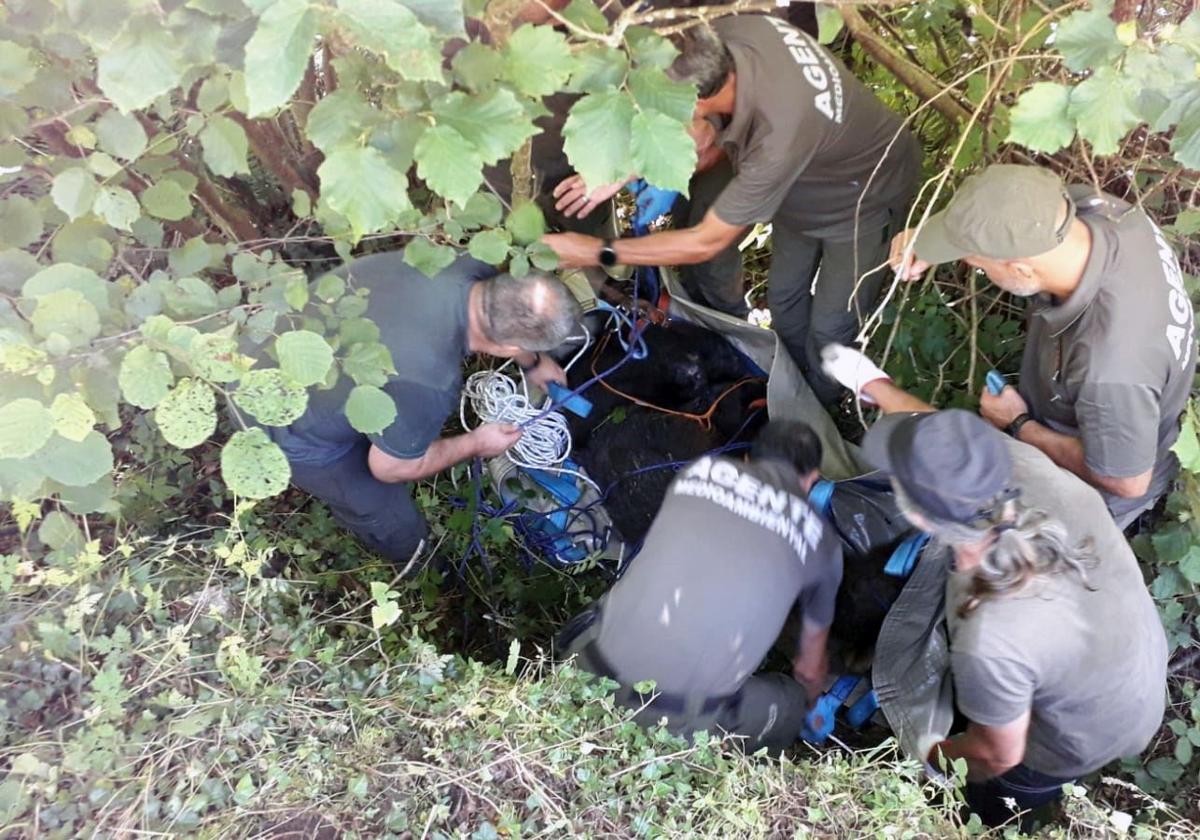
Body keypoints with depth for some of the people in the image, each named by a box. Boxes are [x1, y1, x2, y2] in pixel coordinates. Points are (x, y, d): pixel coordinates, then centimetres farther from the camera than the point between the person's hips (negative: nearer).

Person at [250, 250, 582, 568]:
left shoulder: (467, 266, -21)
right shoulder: (426, 385, -40)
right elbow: (388, 468, -18)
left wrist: (533, 362, 20)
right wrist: (476, 443, -6)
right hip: (287, 424, -6)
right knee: (388, 521, 16)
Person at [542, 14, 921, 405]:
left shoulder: (780, 136, -47)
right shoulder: (726, 34, -29)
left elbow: (706, 241, -33)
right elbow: (715, 144, -11)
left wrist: (597, 252, -27)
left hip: (864, 198, -6)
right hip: (806, 183, 7)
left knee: (830, 327, 5)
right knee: (783, 298, 19)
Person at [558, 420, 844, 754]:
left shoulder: (701, 469, 16)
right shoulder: (820, 539, 15)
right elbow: (811, 668, 32)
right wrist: (806, 699, 56)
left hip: (599, 672, 3)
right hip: (688, 714, -3)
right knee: (788, 708, 25)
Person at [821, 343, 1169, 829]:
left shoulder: (991, 641, -47)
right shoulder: (1026, 466, -33)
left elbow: (1000, 754, -24)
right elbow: (946, 436, -9)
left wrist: (938, 753, -2)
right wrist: (874, 385, 8)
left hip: (1086, 741, -5)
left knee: (980, 810, 25)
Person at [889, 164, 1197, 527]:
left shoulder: (1111, 367, -48)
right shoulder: (1092, 206, -29)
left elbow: (1127, 482, -29)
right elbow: (1009, 212, -5)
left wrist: (1019, 425, -18)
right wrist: (926, 240, -22)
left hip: (1091, 494, -6)